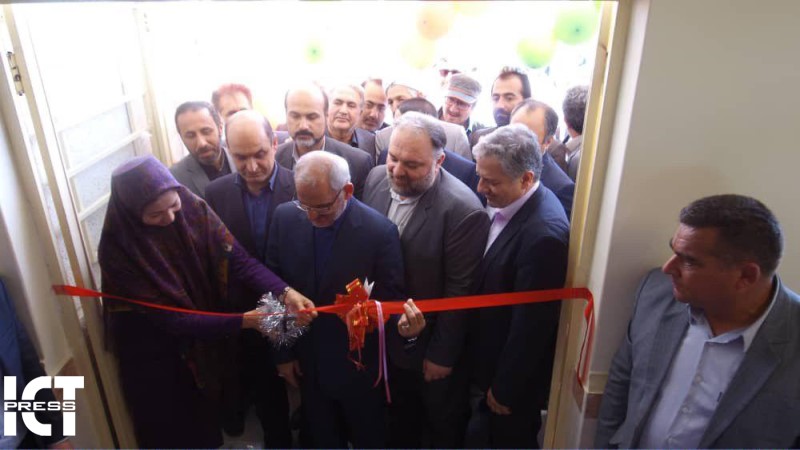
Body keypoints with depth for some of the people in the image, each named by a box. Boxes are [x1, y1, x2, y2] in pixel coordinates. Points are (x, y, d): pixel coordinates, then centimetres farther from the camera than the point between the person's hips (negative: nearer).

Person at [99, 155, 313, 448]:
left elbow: (237, 259, -21)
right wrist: (242, 321, -30)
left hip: (205, 343, 4)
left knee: (209, 420, 26)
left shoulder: (193, 209, -17)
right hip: (155, 358, -3)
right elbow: (167, 318, -25)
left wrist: (285, 292, -37)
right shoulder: (118, 249, -27)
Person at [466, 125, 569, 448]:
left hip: (510, 377, -7)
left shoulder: (543, 234, -32)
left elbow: (530, 325, -25)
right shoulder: (507, 205, -5)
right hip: (486, 362, 8)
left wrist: (505, 390, -13)